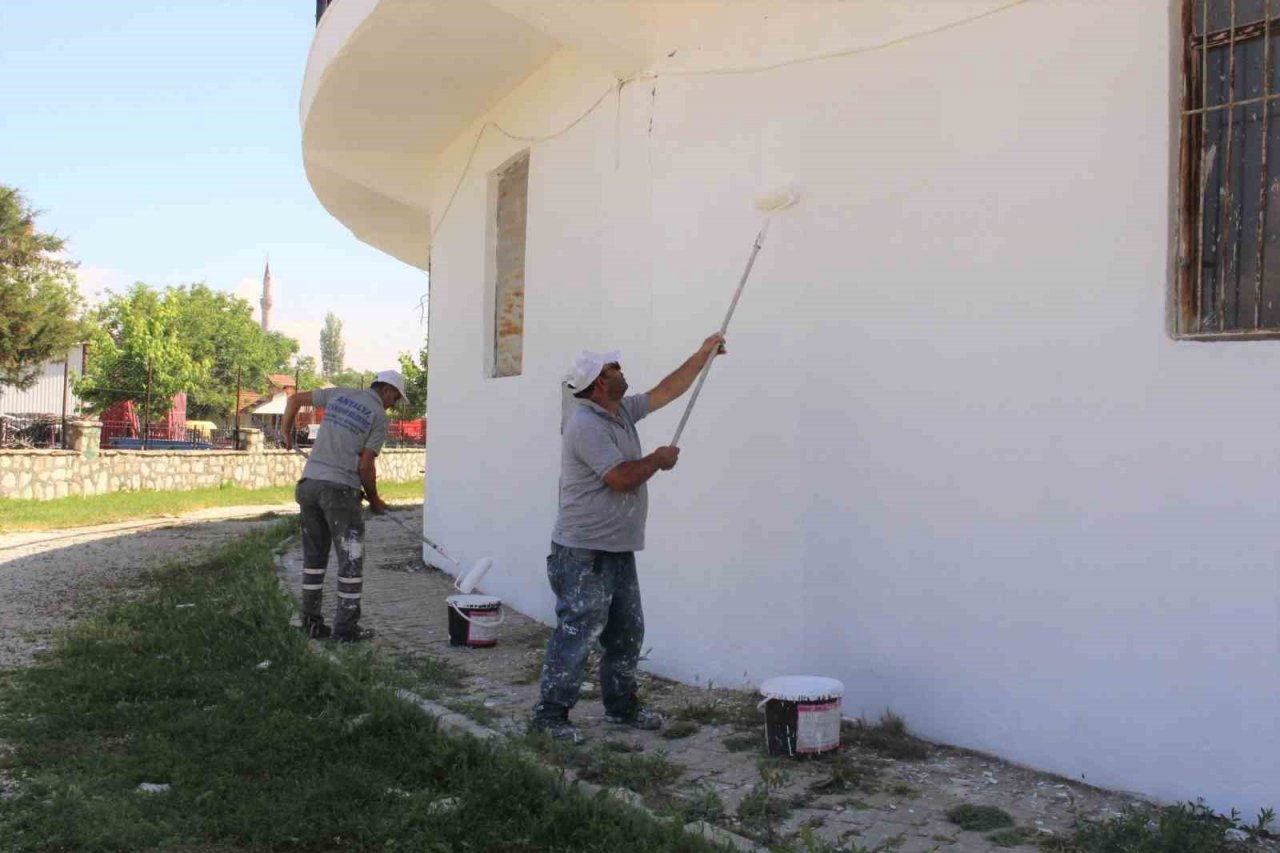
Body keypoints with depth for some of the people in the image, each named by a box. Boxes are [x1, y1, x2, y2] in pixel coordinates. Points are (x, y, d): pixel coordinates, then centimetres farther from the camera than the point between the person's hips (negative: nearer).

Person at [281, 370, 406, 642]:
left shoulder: (339, 394, 14)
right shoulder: (380, 417, -2)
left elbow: (294, 399, 20)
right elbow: (365, 466, -6)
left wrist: (286, 432, 34)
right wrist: (374, 500, 9)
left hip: (309, 483, 6)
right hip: (340, 488, -6)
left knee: (314, 555, 15)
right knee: (351, 559, 3)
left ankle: (311, 622, 19)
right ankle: (346, 627, 4)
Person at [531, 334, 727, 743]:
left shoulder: (622, 412, 11)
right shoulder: (585, 425, -19)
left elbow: (665, 391, 22)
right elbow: (621, 478, -23)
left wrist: (703, 354, 22)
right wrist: (659, 459, -6)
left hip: (618, 549, 10)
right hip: (584, 553, -10)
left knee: (627, 633, 15)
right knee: (576, 634, -6)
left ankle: (622, 707, 27)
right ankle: (549, 714, 3)